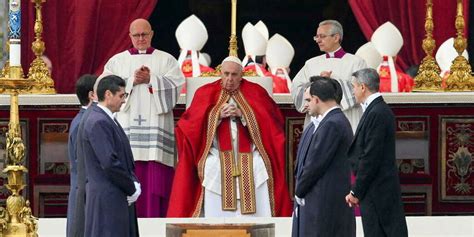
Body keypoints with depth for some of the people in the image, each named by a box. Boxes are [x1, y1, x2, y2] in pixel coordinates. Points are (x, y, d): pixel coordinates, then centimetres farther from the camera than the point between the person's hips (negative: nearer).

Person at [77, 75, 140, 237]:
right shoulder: (98, 122, -17)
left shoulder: (106, 120, 15)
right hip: (107, 198, -10)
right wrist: (132, 188, -11)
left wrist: (133, 183, 4)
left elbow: (121, 156, 19)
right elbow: (109, 162, -22)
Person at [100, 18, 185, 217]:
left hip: (156, 125, -1)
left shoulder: (166, 60, 13)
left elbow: (175, 85, -1)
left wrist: (151, 80, -11)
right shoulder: (117, 61, 14)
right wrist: (132, 81, -10)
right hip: (127, 125, 1)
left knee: (156, 177, -7)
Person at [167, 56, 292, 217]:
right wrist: (217, 115, -7)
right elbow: (191, 124, 6)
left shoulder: (255, 93, 14)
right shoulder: (206, 93, 15)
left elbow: (272, 121, 4)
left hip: (250, 157, 0)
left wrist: (243, 114, -7)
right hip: (218, 157, 0)